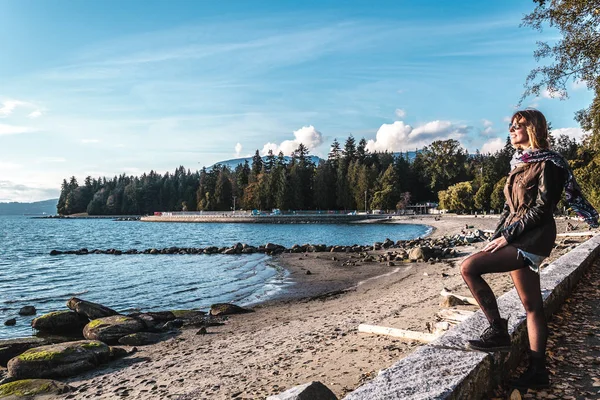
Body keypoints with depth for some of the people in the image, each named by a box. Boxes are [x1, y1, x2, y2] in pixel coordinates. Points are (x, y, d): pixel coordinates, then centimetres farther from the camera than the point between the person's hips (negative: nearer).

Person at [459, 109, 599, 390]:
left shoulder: (547, 162, -7)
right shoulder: (520, 163, 17)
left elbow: (542, 208, -15)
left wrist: (507, 236, -16)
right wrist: (496, 237, 7)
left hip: (532, 238, -8)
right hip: (518, 238, 8)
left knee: (469, 267, -22)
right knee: (532, 306, 9)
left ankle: (497, 330, -9)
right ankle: (538, 371, 17)